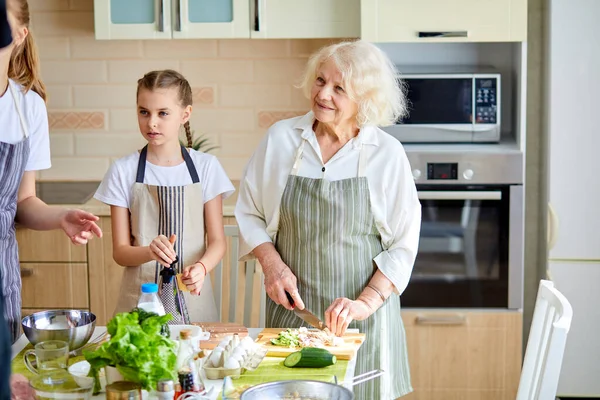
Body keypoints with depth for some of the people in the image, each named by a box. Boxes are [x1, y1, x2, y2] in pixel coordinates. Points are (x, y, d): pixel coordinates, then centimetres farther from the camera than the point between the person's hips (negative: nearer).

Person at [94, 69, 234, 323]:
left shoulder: (206, 166, 0)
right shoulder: (123, 171, -2)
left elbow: (217, 240, -1)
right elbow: (120, 252, -2)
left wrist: (201, 267, -22)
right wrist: (149, 252, -23)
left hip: (192, 297, 0)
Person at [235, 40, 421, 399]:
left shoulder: (387, 153, -6)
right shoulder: (280, 138, -1)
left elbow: (402, 246, -3)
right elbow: (249, 213, 8)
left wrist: (367, 302, -14)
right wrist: (272, 264, -6)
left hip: (362, 316, -1)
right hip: (291, 309, 2)